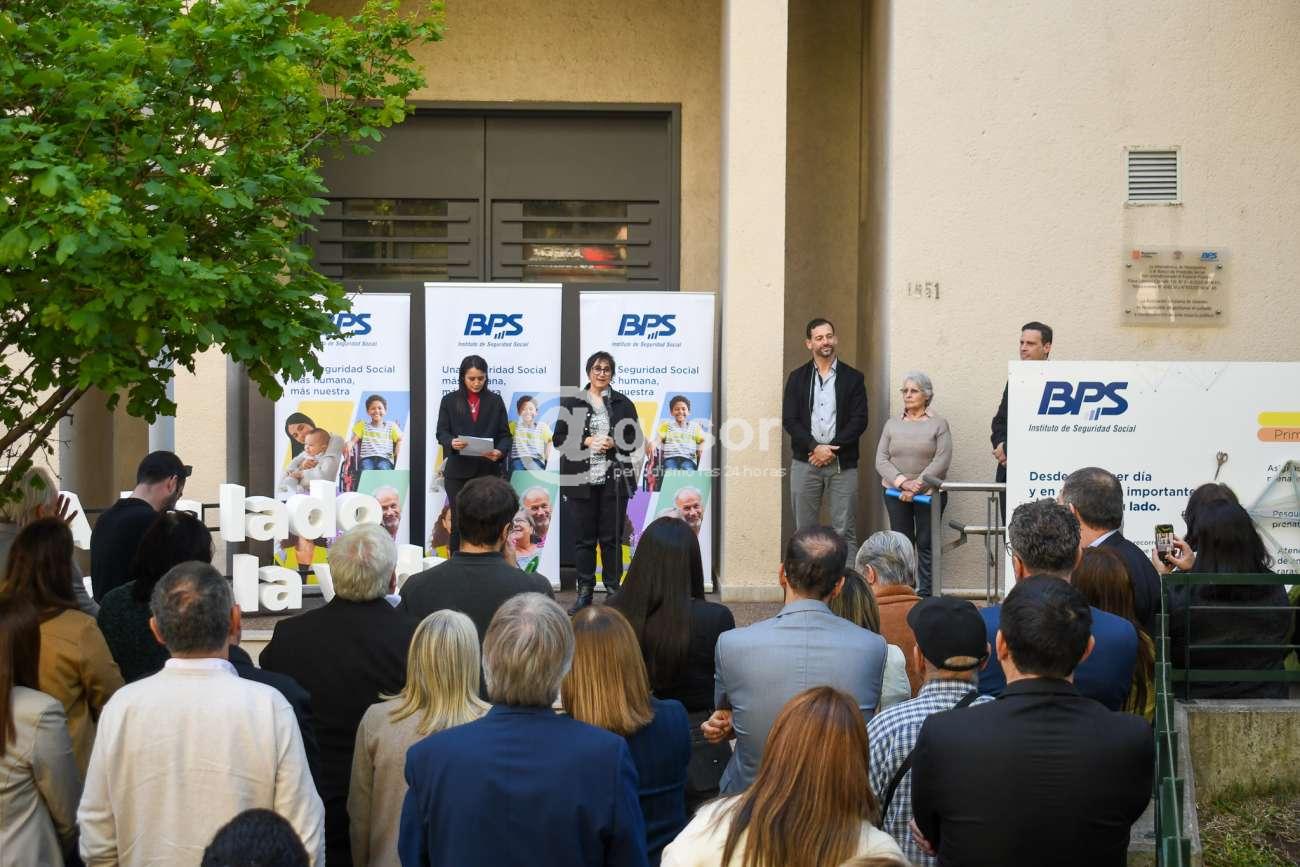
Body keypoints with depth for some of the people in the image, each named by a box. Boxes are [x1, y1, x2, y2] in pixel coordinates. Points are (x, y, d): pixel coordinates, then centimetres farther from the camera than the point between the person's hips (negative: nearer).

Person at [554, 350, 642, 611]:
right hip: (582, 479, 0)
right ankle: (585, 591, 10)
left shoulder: (623, 403, 8)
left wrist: (613, 443, -10)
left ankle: (613, 588, 10)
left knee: (612, 537, 2)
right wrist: (586, 442, -11)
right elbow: (559, 438, 3)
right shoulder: (570, 402, 7)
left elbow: (635, 440, 8)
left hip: (615, 479, 0)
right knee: (584, 536, 3)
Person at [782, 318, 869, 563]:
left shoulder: (853, 378, 6)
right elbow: (789, 420, 1)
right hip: (805, 462, 1)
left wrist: (831, 449, -11)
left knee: (845, 531, -2)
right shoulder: (797, 378, 8)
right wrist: (815, 447, -12)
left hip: (842, 463, -1)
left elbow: (859, 421, -1)